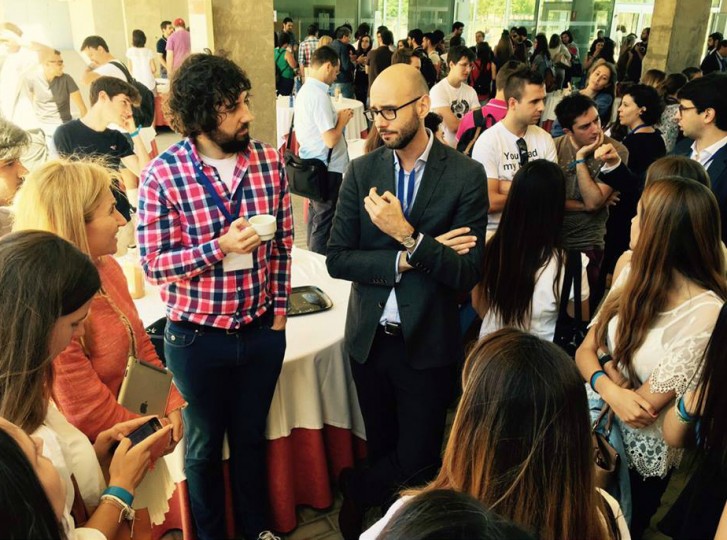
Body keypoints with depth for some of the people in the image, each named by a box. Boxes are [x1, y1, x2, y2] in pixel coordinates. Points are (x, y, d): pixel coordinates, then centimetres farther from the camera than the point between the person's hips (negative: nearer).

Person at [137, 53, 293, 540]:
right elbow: (154, 263, -14)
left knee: (252, 435, 22)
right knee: (205, 443, 20)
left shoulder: (270, 161, -5)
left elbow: (283, 242, 3)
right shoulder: (163, 174, -16)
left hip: (262, 330, 3)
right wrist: (220, 247, -27)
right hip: (197, 336, -2)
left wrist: (279, 307, 3)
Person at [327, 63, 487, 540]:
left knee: (417, 460, 9)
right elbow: (337, 259, -7)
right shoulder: (362, 171, -3)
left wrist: (409, 236, -26)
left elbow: (468, 274, -15)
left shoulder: (466, 175, -11)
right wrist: (407, 259, -18)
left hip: (427, 344, -2)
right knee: (382, 446, 21)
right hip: (369, 338, 3)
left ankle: (356, 492, 38)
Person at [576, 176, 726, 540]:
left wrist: (605, 360, -10)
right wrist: (609, 388, -23)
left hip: (642, 452, -5)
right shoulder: (634, 275, -6)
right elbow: (584, 350, -4)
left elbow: (646, 403, -24)